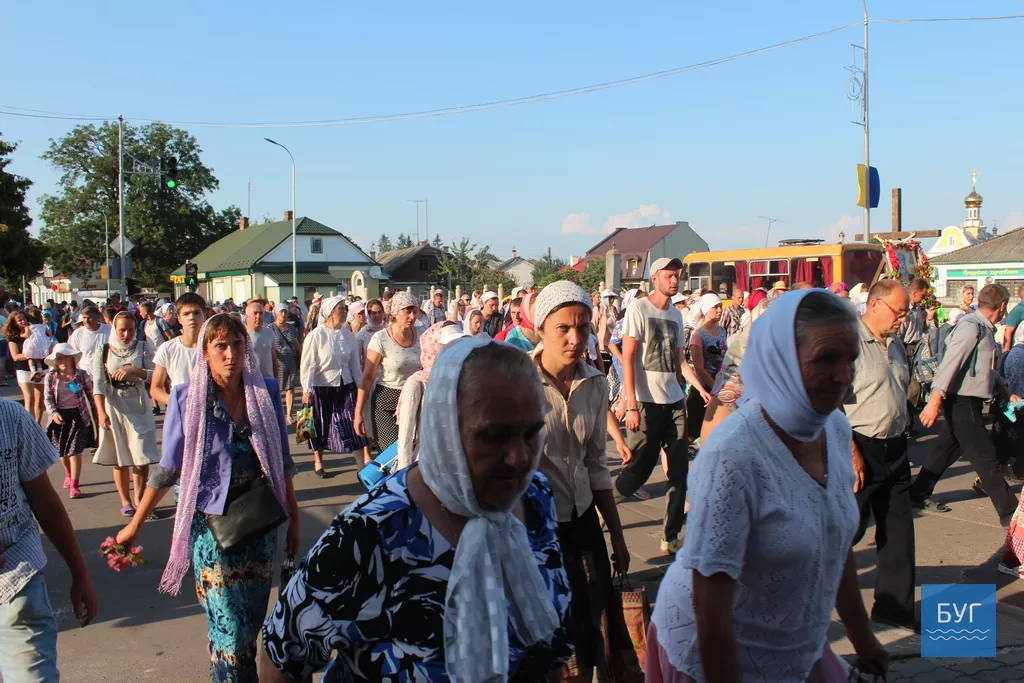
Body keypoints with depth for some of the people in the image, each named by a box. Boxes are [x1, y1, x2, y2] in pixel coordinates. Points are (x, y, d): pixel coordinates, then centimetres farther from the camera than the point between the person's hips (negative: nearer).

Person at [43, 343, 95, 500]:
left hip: (78, 415, -3)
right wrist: (54, 413, -19)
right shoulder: (51, 377, -2)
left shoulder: (81, 375, -4)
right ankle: (68, 474, 46)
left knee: (75, 451, -7)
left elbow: (90, 394, 1)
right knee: (62, 451, 18)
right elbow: (48, 398, -3)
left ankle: (74, 485, -3)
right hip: (60, 417, 3)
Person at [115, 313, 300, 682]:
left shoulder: (266, 391, -3)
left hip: (260, 523, 3)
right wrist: (135, 525, 1)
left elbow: (282, 461, 4)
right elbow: (167, 469, -1)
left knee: (253, 621, 12)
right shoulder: (187, 398, -9)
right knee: (229, 628, -1)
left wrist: (293, 518, 8)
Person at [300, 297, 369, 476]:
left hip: (345, 386, 4)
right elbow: (307, 364, -10)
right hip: (321, 387, -3)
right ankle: (318, 463, 27)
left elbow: (354, 362, 11)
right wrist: (307, 390, -15)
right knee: (320, 425, 9)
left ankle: (366, 460, 2)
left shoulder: (348, 335, 4)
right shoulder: (316, 335, -10)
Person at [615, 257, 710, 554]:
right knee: (638, 469, -4)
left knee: (679, 473, 5)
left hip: (675, 403, 6)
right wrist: (631, 406, -15)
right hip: (647, 403, -6)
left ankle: (671, 537, 14)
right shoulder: (638, 308, -5)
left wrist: (701, 389, 4)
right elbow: (627, 359, -9)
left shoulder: (676, 315, 14)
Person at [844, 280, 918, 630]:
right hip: (860, 448, -8)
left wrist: (901, 437, 16)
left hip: (895, 449, 8)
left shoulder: (895, 345, 12)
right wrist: (850, 452, -21)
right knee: (850, 526, -2)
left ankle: (894, 605, 23)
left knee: (898, 528, 10)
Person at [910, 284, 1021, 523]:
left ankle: (918, 494, 25)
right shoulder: (970, 326, -18)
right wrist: (935, 401, -30)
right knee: (986, 457, -3)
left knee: (947, 450, 16)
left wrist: (1006, 393, 26)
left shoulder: (984, 329, 13)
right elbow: (949, 363, -25)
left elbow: (988, 369, 25)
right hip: (962, 402, -10)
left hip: (966, 402, 10)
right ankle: (1009, 512, 4)